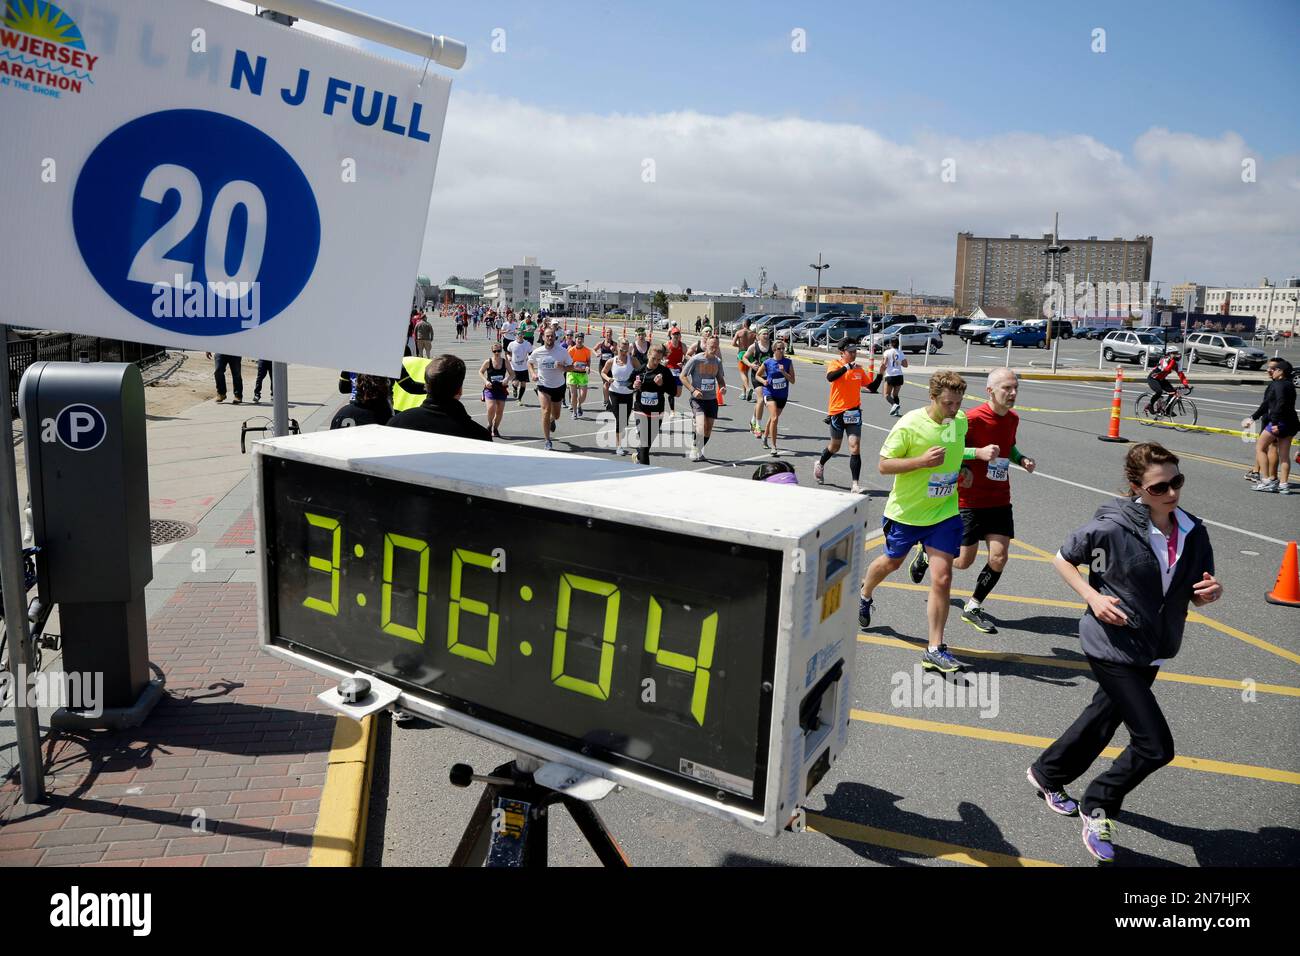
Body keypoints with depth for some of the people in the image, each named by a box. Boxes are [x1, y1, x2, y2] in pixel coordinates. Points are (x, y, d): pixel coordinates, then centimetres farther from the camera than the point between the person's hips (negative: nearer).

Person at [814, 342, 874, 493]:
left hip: (854, 411, 3)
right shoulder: (835, 365, -5)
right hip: (838, 411, -3)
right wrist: (847, 367, -34)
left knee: (855, 447, -9)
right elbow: (830, 377, -28)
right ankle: (820, 465, 44)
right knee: (835, 446, 13)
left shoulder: (859, 369, 8)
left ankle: (855, 484, -9)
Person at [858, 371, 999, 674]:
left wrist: (980, 453, 2)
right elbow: (884, 465, -17)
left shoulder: (961, 420, -2)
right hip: (906, 512, -3)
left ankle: (935, 650, 2)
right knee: (891, 562, 20)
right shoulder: (909, 424, -20)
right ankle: (865, 595, 54)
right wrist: (923, 461, -29)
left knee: (942, 579, -7)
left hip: (944, 513, 3)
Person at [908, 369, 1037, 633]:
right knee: (963, 562, 1)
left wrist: (1021, 458, 3)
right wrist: (978, 453, -24)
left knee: (999, 557, -4)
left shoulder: (1012, 419, 6)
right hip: (970, 500, -6)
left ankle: (973, 608, 15)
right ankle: (926, 552, 33)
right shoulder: (973, 418, -17)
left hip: (1000, 500, 6)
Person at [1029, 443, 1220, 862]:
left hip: (1152, 652, 7)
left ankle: (1047, 774, 47)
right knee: (1155, 745, -7)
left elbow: (1196, 595, 7)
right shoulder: (1112, 527, -21)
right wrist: (1092, 597, -20)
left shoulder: (1193, 532, -4)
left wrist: (1211, 592, -15)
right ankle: (1098, 808, 18)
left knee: (1103, 720, 23)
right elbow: (1062, 559, -7)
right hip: (1113, 648, -7)